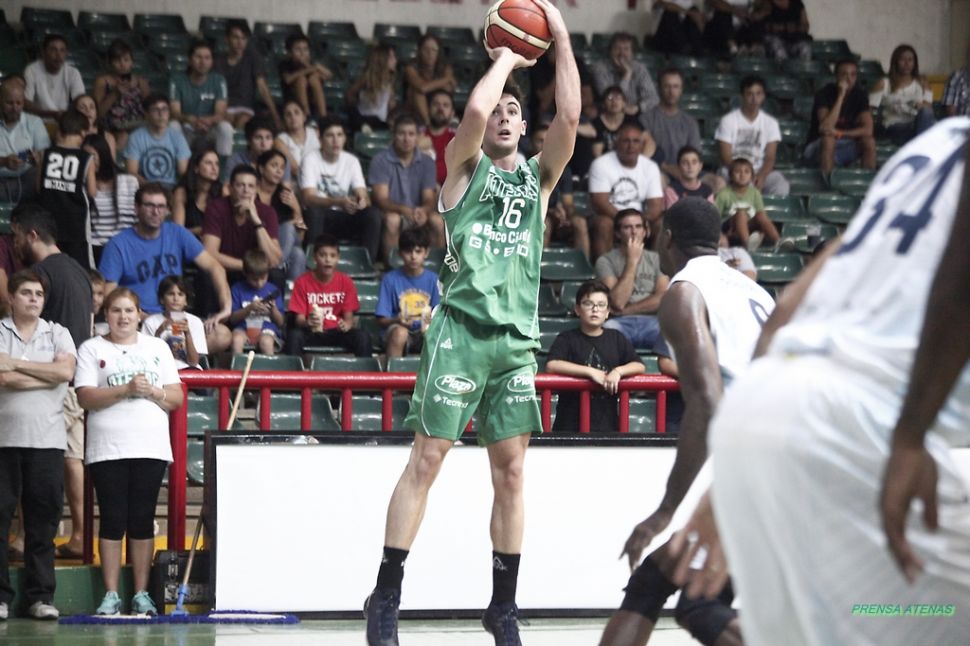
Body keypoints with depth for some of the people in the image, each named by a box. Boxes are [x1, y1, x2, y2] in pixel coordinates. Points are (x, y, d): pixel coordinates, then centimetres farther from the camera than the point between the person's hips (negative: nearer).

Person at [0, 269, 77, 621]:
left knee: (43, 519, 2)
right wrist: (48, 376, -6)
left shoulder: (57, 334, 13)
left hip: (47, 440, 2)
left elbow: (65, 371, -6)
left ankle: (41, 595, 7)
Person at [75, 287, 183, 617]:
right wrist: (125, 389, -16)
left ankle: (141, 594, 6)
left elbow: (176, 398, 10)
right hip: (107, 449, -2)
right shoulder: (92, 349, 6)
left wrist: (152, 391, -10)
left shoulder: (157, 348, 14)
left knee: (142, 521, 2)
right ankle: (111, 595, 3)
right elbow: (85, 397, -7)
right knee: (113, 520, -2)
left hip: (150, 448, 2)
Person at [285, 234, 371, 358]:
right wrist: (308, 322, -32)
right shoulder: (302, 282, -4)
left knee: (362, 337, -26)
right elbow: (299, 319, -7)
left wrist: (347, 324, -25)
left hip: (336, 332, 1)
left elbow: (348, 316, 1)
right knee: (295, 336, -34)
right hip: (311, 332, -1)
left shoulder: (346, 282, 1)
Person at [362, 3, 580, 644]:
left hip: (518, 338, 4)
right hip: (462, 327, -4)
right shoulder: (465, 167, 7)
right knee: (427, 458, -7)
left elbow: (570, 116, 0)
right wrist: (505, 59, 2)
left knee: (511, 470, 4)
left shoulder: (539, 177, 16)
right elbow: (474, 112, -14)